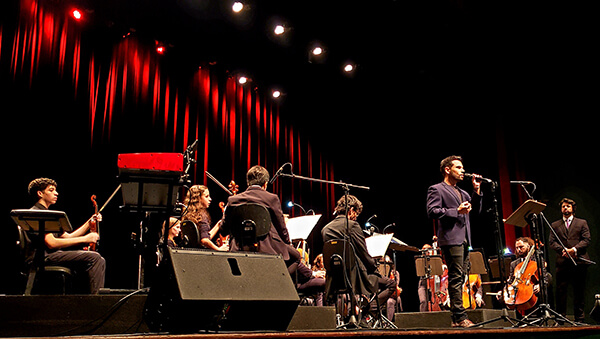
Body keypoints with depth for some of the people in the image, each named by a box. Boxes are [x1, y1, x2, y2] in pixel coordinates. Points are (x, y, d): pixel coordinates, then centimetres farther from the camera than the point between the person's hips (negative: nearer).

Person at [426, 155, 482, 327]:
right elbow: (432, 211, -13)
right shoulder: (436, 189, 1)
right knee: (456, 278, -11)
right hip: (451, 239, -9)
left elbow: (477, 209, 20)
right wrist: (457, 211, -17)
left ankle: (458, 317, 12)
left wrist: (477, 190, 10)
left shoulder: (462, 192, 27)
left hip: (464, 240, 9)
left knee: (460, 277, 8)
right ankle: (460, 317, -11)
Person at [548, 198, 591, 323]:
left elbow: (587, 239, 1)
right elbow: (552, 242, 6)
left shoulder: (582, 223, 12)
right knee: (560, 290, -2)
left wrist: (574, 249, -14)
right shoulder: (555, 225, 15)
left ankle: (579, 318, 15)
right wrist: (563, 250, -12)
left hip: (579, 261, 0)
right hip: (562, 262, 1)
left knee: (579, 291, 5)